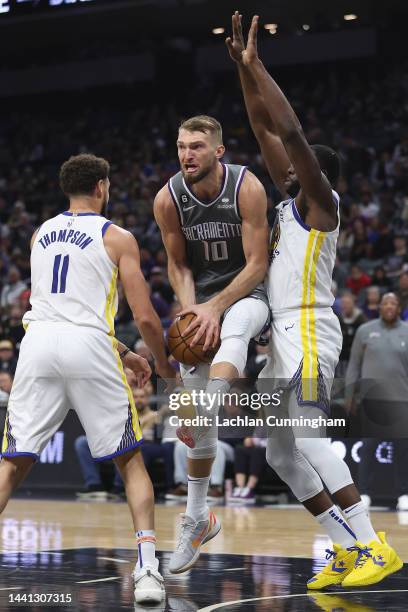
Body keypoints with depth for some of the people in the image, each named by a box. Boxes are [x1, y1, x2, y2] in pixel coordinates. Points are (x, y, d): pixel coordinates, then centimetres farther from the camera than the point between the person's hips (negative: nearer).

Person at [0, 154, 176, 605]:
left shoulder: (40, 234, 22)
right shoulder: (118, 238, 7)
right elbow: (145, 317, 1)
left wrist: (120, 355, 36)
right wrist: (164, 365, 20)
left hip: (38, 343, 3)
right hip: (88, 347, -3)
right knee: (130, 461, 9)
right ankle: (147, 569, -6)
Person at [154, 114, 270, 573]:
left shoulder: (247, 188, -19)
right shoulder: (168, 199, -11)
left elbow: (257, 264, -17)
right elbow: (178, 265, 0)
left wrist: (215, 307, -27)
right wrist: (190, 310, -18)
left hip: (246, 293, -2)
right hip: (201, 300, 3)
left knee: (233, 330, -42)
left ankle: (206, 410, -55)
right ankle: (197, 519, 12)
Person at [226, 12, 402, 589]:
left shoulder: (322, 203, -4)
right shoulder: (291, 201, 18)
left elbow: (291, 131, -16)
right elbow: (265, 130, 20)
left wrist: (257, 67, -11)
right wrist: (243, 68, 15)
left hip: (308, 330, -10)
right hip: (285, 335, 10)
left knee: (309, 438, -20)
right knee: (280, 451, 7)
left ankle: (374, 547, -21)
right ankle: (349, 549, 8)